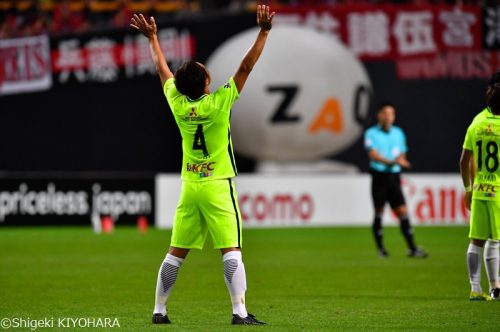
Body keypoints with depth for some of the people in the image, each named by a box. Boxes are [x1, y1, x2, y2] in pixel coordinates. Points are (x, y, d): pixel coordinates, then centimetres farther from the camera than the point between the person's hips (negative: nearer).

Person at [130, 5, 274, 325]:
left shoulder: (178, 104, -1)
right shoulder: (219, 103, -12)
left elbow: (163, 69, 15)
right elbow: (246, 67, -11)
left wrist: (152, 37, 28)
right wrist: (264, 32, -8)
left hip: (189, 187, 5)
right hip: (218, 187, -5)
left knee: (176, 253, 11)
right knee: (231, 251, -8)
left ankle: (159, 310, 16)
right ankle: (240, 311, -17)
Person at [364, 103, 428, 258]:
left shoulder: (398, 133, 12)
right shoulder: (371, 133, -2)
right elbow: (373, 155, -15)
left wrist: (400, 160, -4)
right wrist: (391, 161, -27)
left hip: (394, 177, 3)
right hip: (379, 177, -3)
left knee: (402, 211, -5)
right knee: (379, 212, 2)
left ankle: (412, 248, -7)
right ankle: (380, 248, 14)